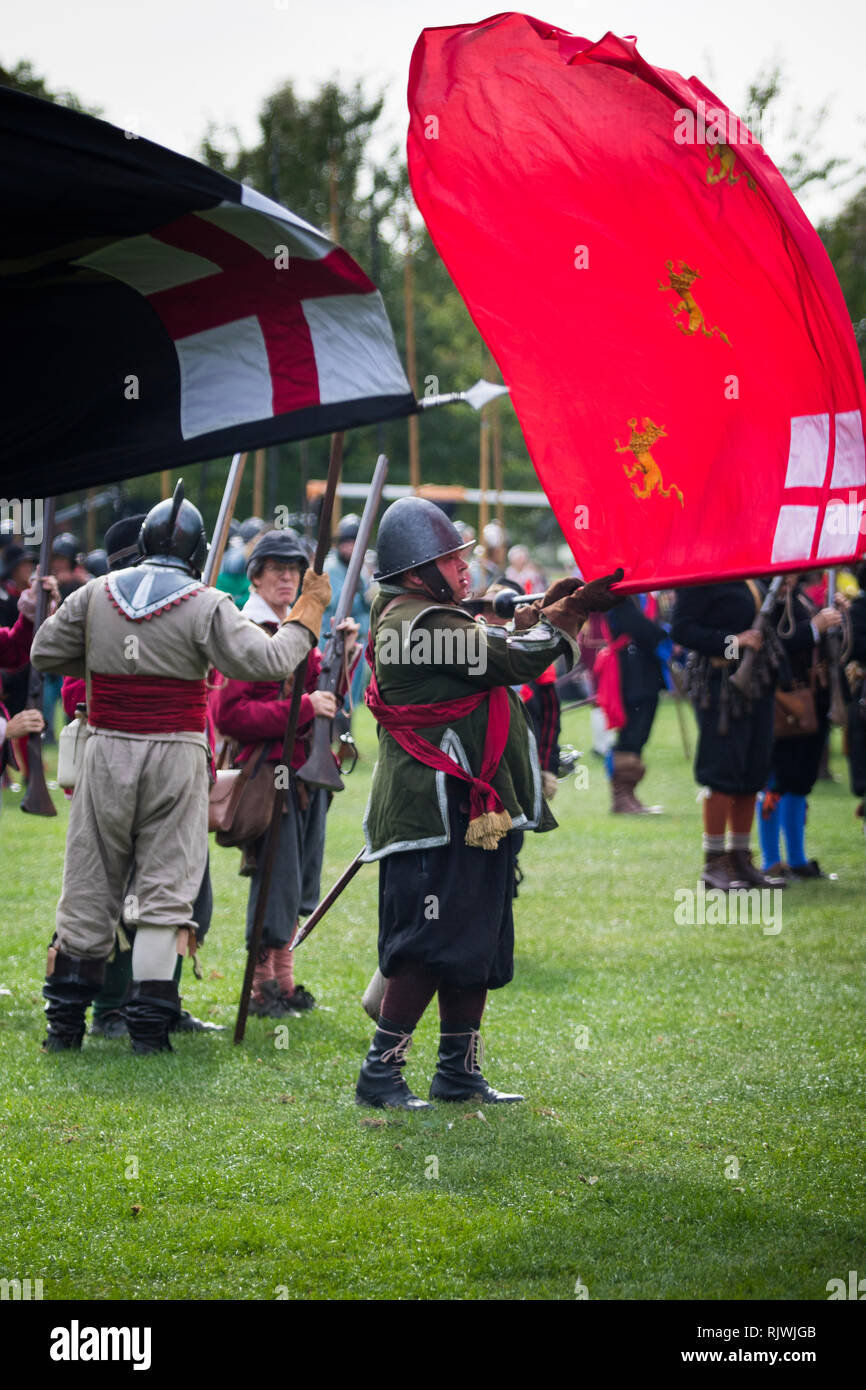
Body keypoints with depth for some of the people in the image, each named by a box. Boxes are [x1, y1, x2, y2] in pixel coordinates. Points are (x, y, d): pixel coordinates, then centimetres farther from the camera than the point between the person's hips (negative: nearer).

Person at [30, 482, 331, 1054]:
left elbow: (46, 653, 10)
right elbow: (268, 661, -12)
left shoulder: (97, 594, 3)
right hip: (174, 756, -3)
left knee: (90, 883, 10)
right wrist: (310, 609, 0)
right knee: (165, 889, 3)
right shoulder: (205, 606, -8)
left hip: (107, 751, 3)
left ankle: (65, 1018, 13)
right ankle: (149, 1023, 1)